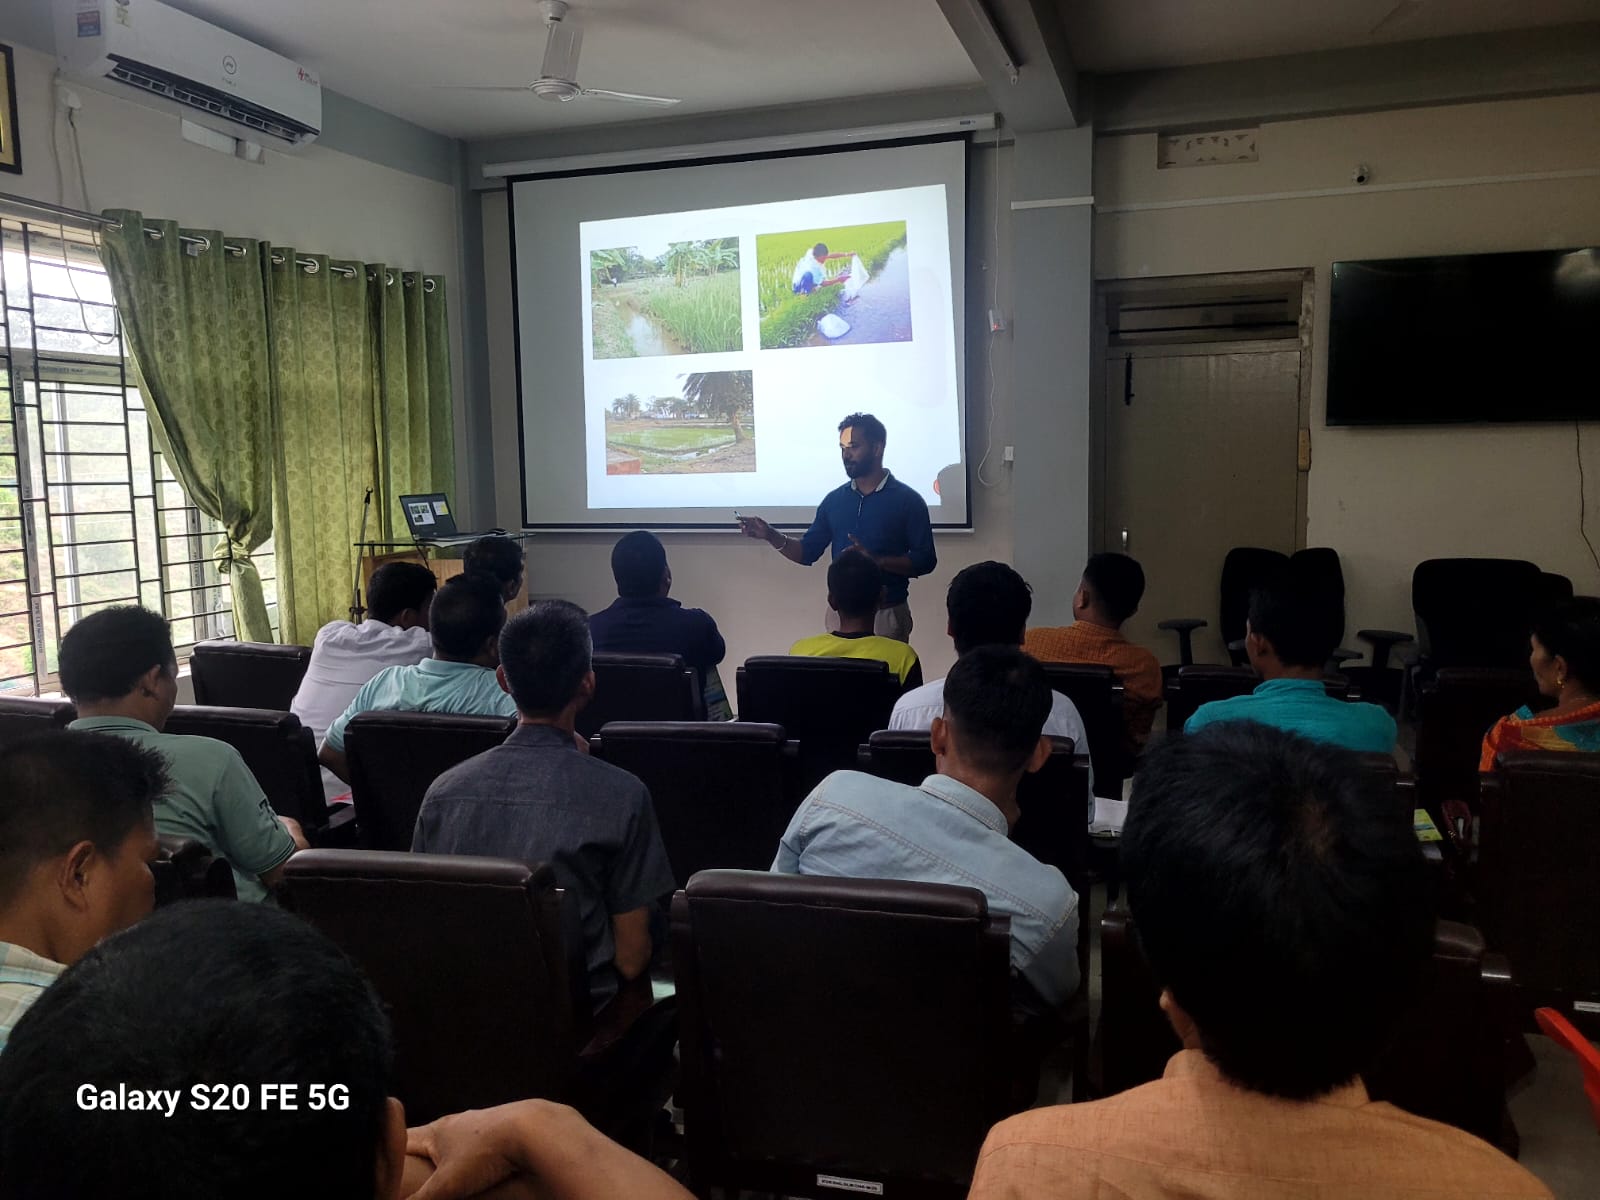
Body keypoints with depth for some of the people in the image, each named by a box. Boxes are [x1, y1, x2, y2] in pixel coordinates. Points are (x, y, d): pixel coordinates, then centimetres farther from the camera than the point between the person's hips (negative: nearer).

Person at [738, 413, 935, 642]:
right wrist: (771, 536, -6)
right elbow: (808, 552, 11)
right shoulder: (834, 499, 8)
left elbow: (925, 561, -8)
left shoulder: (907, 500, -5)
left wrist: (877, 560, -22)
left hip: (887, 614, -4)